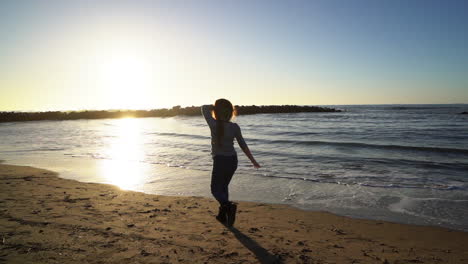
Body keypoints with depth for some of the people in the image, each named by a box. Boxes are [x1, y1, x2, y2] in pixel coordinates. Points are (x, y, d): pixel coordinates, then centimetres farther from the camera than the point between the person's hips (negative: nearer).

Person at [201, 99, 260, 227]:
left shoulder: (214, 125, -13)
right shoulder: (235, 127, -4)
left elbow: (205, 108, 3)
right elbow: (243, 145, 1)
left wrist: (216, 106, 6)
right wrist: (253, 160, 10)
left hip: (220, 161, -5)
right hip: (232, 160, 5)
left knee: (216, 189, 6)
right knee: (223, 186, 21)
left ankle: (229, 206, -20)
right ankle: (223, 215, 26)